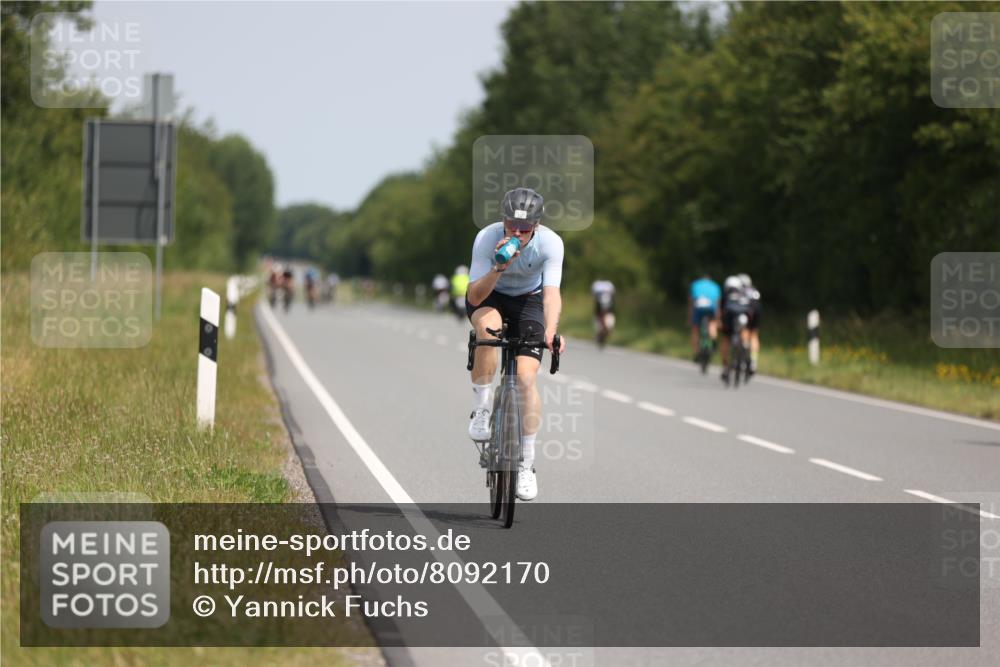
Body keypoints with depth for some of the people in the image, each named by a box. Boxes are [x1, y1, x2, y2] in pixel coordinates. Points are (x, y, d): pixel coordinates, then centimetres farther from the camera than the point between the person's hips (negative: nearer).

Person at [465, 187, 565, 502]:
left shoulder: (550, 243, -27)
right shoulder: (487, 238, -29)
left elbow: (551, 292, -36)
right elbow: (475, 297, -31)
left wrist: (551, 330, -54)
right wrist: (499, 268, -48)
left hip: (528, 300, 1)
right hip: (488, 297, -1)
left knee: (526, 378, -14)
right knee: (489, 327, -38)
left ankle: (526, 465, -3)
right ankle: (481, 410, -19)